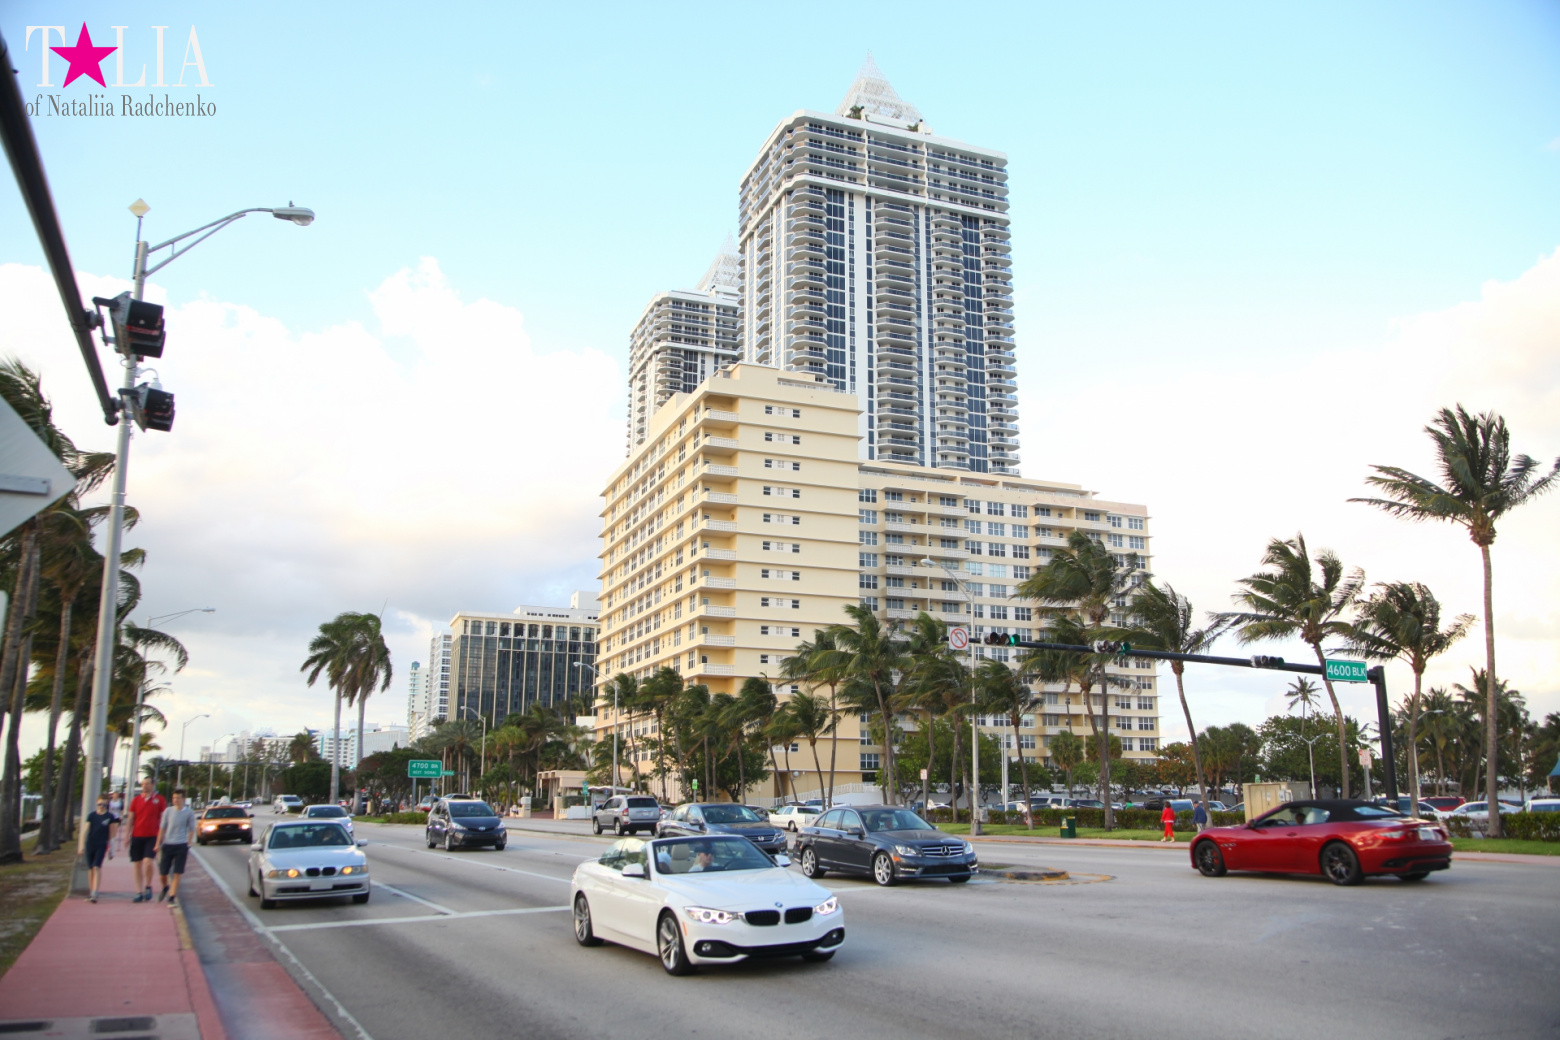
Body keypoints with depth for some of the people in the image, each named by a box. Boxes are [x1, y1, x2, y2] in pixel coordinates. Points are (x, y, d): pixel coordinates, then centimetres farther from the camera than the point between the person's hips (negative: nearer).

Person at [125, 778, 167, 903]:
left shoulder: (159, 799, 2)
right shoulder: (136, 800, 8)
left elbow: (163, 819, 4)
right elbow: (130, 819, 11)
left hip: (152, 836, -3)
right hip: (137, 836, 3)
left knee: (148, 861, -17)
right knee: (137, 864, 4)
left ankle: (148, 887, 5)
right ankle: (139, 892, 12)